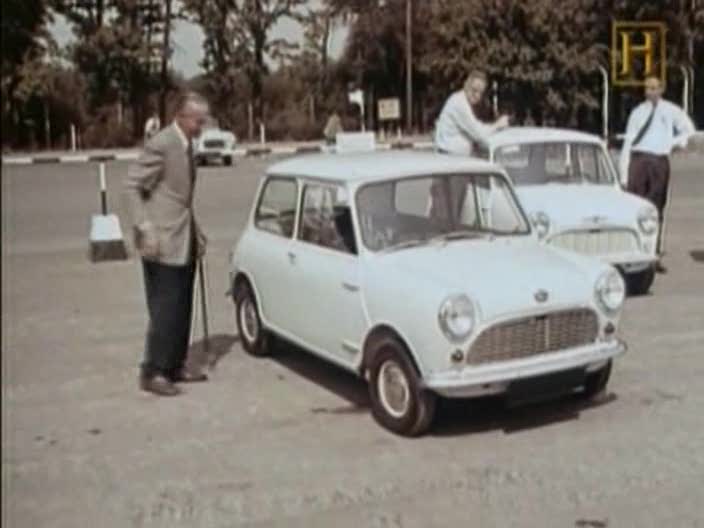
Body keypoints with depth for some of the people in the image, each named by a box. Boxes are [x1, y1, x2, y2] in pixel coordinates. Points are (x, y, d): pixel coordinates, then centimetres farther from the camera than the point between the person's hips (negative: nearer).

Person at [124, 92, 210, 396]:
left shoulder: (187, 145, 12)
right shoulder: (161, 145, -16)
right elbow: (131, 186, -17)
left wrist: (195, 233, 19)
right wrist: (145, 230, -23)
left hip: (184, 241, 9)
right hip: (162, 241, -9)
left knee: (182, 308, 11)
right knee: (165, 309, -6)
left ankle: (175, 366, 21)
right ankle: (152, 373, 3)